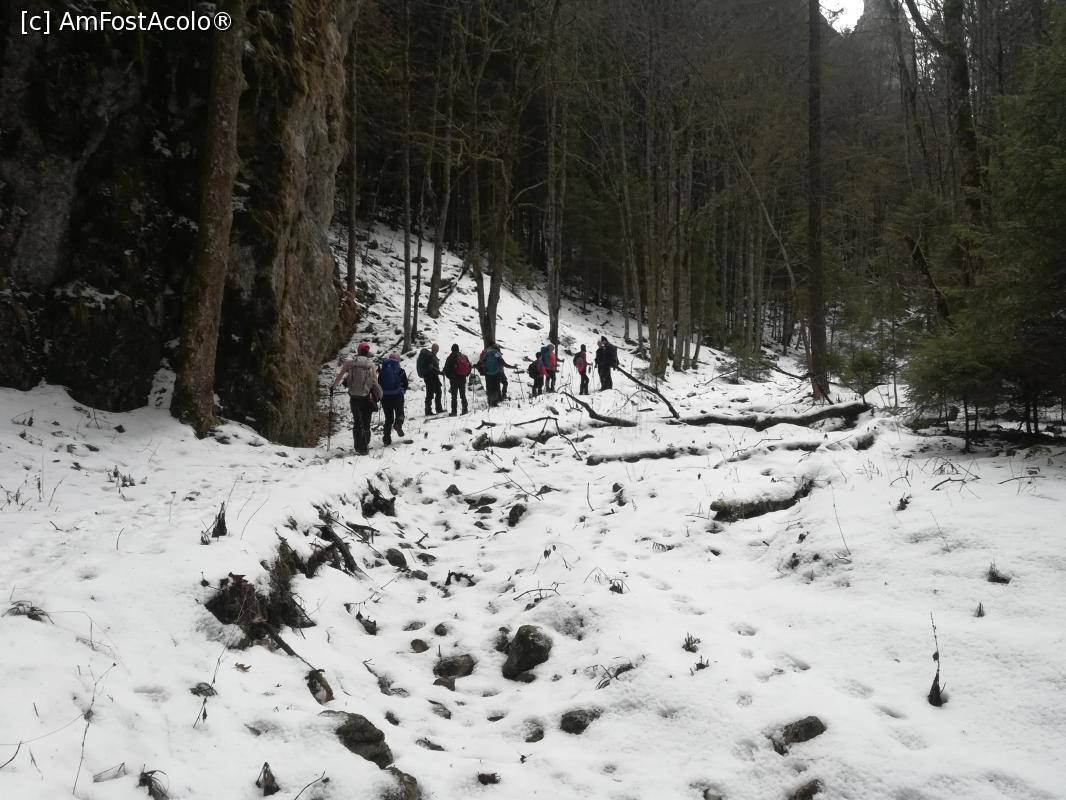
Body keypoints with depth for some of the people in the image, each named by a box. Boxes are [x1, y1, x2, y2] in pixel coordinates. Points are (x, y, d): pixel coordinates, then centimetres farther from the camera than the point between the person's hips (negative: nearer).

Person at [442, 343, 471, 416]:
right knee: (463, 395, 14)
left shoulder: (450, 358, -9)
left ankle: (454, 411, -6)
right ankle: (465, 409, 12)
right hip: (463, 379, 4)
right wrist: (466, 374, 20)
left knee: (454, 396, -2)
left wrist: (449, 376, 8)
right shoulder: (464, 357, 5)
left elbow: (446, 369, -9)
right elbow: (469, 366, 11)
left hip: (454, 380, -4)